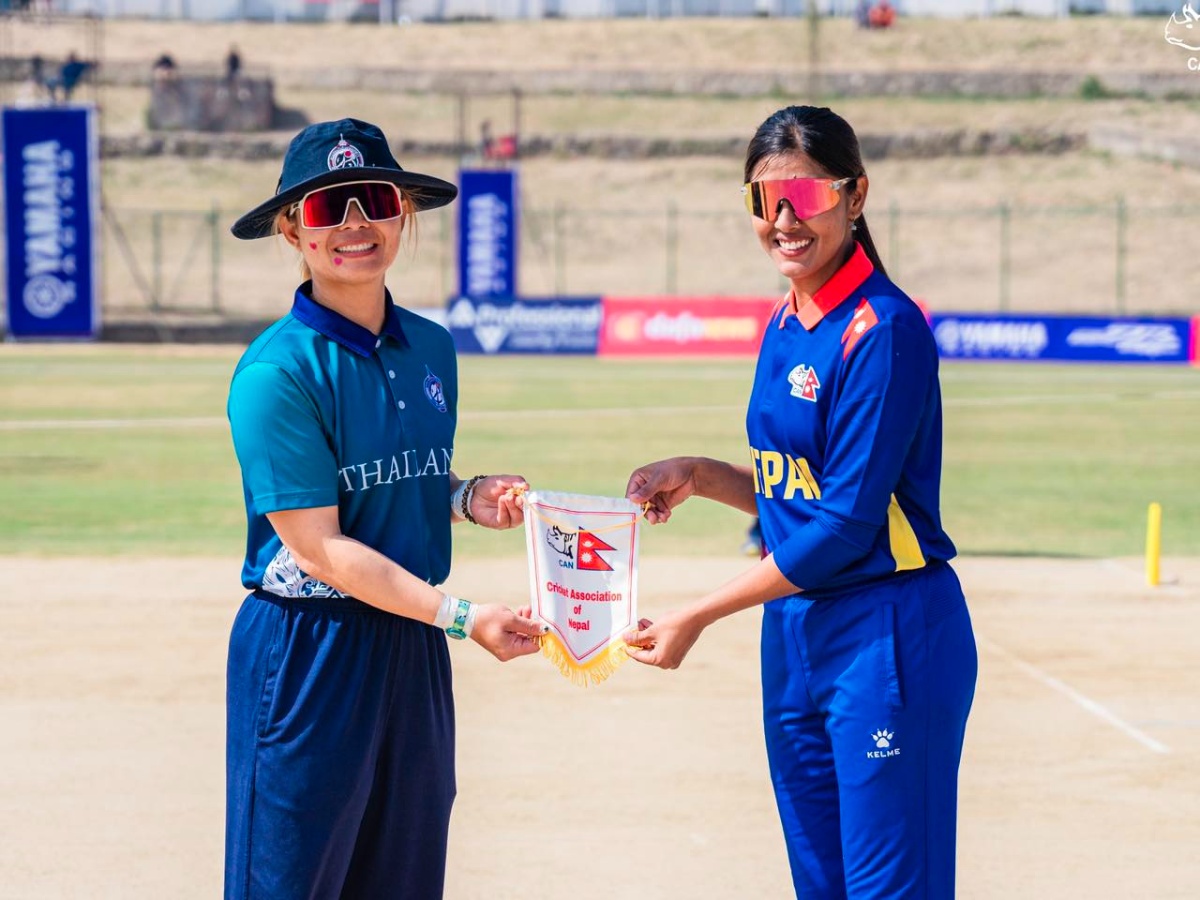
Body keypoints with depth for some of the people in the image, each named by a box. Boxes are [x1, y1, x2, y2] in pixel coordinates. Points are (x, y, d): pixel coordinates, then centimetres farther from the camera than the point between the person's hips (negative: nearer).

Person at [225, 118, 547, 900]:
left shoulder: (431, 349, 7)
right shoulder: (277, 371, -15)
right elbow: (318, 546, -17)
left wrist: (466, 497, -2)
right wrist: (460, 616, -20)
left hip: (412, 644, 7)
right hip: (307, 651, -7)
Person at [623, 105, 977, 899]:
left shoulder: (883, 329, -16)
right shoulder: (786, 326, 10)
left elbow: (845, 523, -19)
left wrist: (699, 617, -15)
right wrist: (699, 476, 2)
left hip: (886, 639, -8)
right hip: (794, 635, 8)